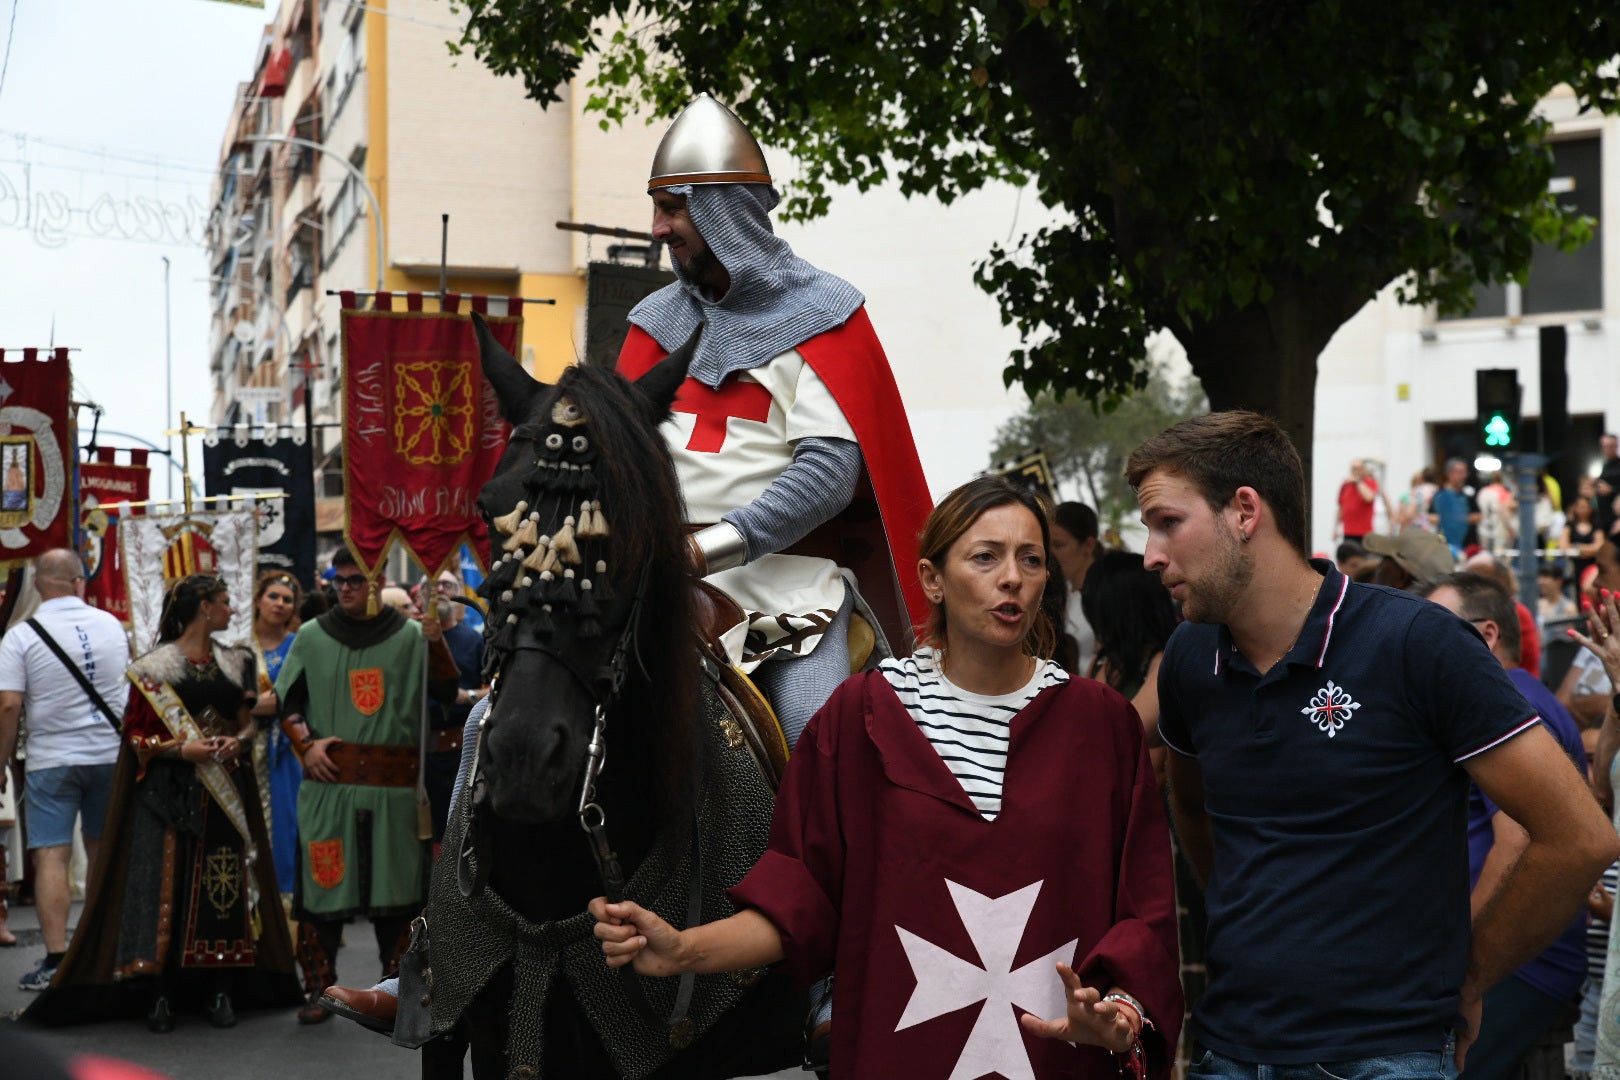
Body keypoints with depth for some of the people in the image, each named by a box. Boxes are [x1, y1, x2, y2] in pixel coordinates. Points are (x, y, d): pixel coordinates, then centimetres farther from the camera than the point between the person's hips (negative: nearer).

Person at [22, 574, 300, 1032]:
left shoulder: (235, 663, 11)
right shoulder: (154, 666, -3)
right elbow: (136, 734, -3)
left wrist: (237, 741, -4)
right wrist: (182, 748, -16)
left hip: (224, 790, 4)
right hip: (169, 790, -4)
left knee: (223, 887, 2)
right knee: (168, 884, -5)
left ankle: (220, 990, 8)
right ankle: (161, 993, 2)